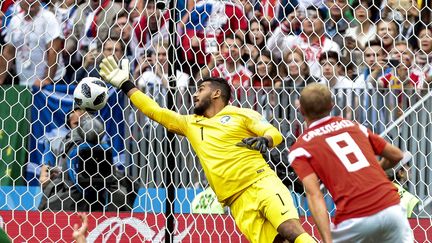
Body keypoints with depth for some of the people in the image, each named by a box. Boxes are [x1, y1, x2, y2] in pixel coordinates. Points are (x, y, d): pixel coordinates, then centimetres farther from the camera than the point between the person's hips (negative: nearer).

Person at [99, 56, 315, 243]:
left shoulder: (241, 114, 10)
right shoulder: (190, 124, 24)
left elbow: (275, 134, 2)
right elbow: (155, 111, 27)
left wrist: (264, 139, -20)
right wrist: (125, 85, 27)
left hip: (261, 183, -3)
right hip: (238, 201, 3)